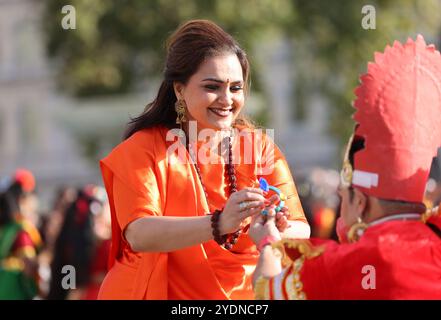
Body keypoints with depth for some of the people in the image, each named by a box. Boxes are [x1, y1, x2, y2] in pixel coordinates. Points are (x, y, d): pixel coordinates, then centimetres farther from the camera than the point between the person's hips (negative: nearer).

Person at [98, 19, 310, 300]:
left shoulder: (261, 147, 5)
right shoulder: (142, 149, -3)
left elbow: (302, 234, -3)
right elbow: (139, 235, -17)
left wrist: (282, 232, -25)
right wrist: (218, 225, -30)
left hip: (244, 295, 3)